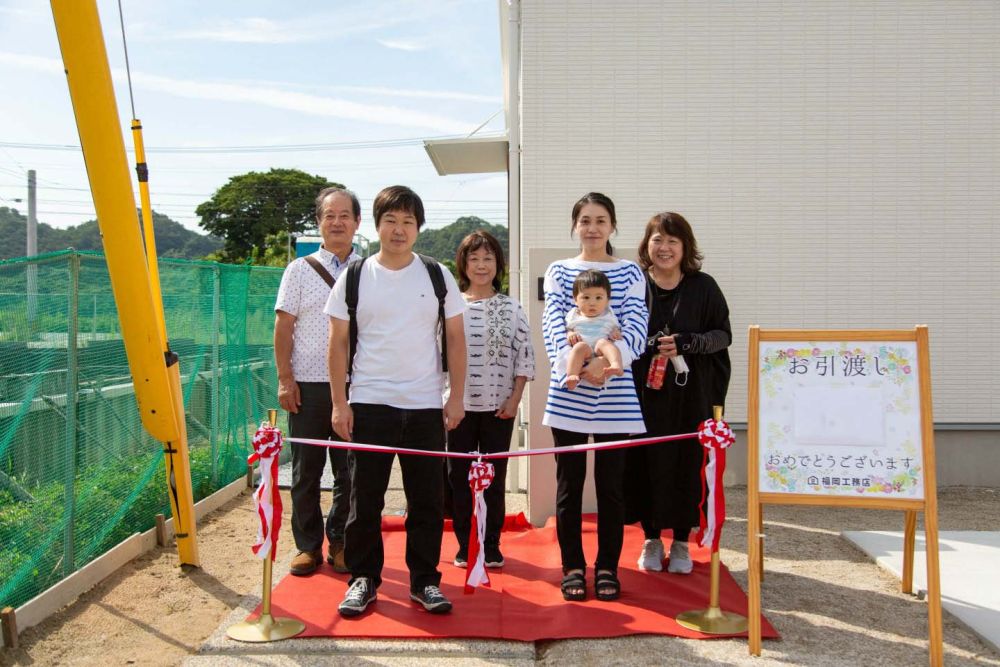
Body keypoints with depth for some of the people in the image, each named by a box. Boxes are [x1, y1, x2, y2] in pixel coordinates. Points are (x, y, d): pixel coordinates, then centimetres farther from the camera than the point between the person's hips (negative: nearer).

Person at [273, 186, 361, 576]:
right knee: (306, 470, 6)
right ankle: (308, 545, 18)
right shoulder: (300, 270, 7)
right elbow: (283, 327, 4)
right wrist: (285, 378, -4)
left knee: (349, 471, 5)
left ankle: (340, 544, 18)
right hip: (308, 384, 0)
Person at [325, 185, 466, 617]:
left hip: (426, 405, 1)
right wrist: (339, 402, -2)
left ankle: (424, 580, 19)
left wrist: (457, 396, 0)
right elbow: (338, 343, 4)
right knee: (364, 499, 6)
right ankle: (363, 579, 20)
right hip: (369, 404, 0)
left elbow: (455, 338, 6)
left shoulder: (438, 275, 5)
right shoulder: (354, 277, 3)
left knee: (426, 500, 6)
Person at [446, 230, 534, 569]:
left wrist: (514, 400, -5)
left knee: (495, 478, 7)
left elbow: (525, 356, 1)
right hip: (459, 404, 0)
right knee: (459, 477, 6)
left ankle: (491, 546, 19)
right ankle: (464, 546, 19)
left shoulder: (511, 307, 2)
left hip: (499, 407, 0)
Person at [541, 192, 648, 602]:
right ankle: (573, 567, 19)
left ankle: (608, 567, 20)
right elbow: (554, 323, -5)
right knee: (569, 484, 6)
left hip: (615, 394, 0)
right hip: (568, 393, 0)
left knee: (611, 484, 6)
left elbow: (634, 326, -4)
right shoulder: (559, 271, 8)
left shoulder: (630, 273, 7)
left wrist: (607, 361, -23)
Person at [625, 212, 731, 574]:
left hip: (690, 395, 0)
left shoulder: (703, 287, 3)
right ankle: (652, 539, 20)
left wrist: (687, 343, -15)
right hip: (643, 393, 0)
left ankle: (681, 542, 20)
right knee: (645, 464, 2)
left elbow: (723, 334, 2)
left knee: (687, 464, 3)